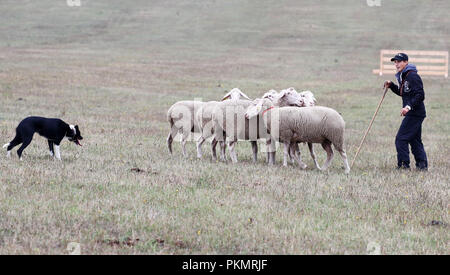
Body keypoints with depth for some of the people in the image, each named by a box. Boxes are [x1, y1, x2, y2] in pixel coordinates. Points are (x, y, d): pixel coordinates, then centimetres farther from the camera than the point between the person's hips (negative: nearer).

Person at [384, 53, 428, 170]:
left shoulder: (413, 76, -17)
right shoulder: (403, 77, 14)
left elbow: (420, 95, -22)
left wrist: (409, 107, -31)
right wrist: (391, 85, 13)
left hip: (415, 113, -10)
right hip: (413, 114, 10)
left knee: (401, 139, -9)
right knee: (415, 140, 15)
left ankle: (403, 165, -6)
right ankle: (422, 164, 20)